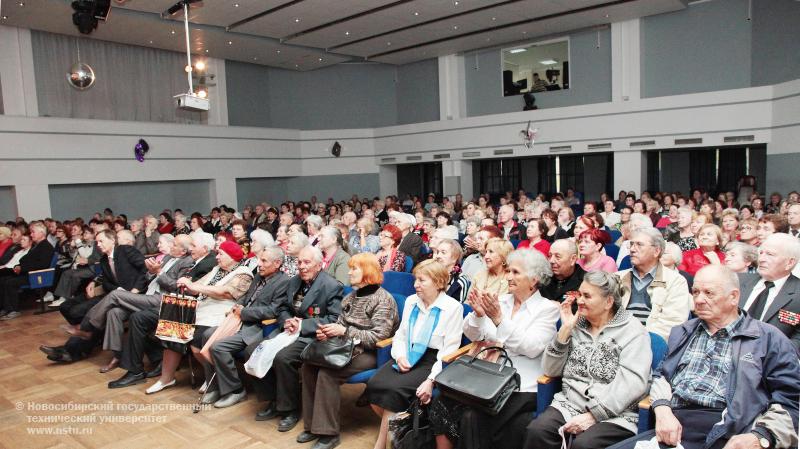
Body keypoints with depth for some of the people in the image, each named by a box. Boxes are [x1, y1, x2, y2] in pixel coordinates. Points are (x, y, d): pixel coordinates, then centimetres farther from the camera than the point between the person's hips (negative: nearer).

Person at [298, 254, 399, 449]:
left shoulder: (383, 299, -12)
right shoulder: (352, 296, 12)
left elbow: (378, 337, -19)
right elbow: (341, 324, 14)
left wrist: (344, 331, -21)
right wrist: (328, 332, -10)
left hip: (370, 354, -7)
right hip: (347, 348, 7)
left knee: (327, 372, -27)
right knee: (308, 365, -13)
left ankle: (328, 433, -15)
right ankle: (312, 424, -3)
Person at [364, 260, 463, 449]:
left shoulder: (453, 308, -8)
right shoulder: (411, 301, 11)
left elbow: (449, 350, -11)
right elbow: (400, 335, 14)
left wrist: (432, 379, -20)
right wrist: (400, 356, -7)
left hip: (432, 361, -5)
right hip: (407, 357, 6)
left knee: (394, 389, -27)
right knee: (373, 385, -19)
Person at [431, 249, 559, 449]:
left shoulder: (548, 308, -2)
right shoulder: (501, 300, 12)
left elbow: (531, 348, -15)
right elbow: (473, 335, 8)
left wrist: (499, 319, -22)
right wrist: (478, 314, -12)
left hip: (520, 386, -5)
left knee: (472, 417, -26)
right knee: (441, 404, -16)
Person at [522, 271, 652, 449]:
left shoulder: (632, 331, -1)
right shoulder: (576, 325, 12)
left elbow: (632, 383, -13)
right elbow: (550, 370, 7)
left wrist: (593, 415, -20)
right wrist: (565, 329, -2)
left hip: (614, 414, -4)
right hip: (569, 405, 4)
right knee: (536, 431, -25)